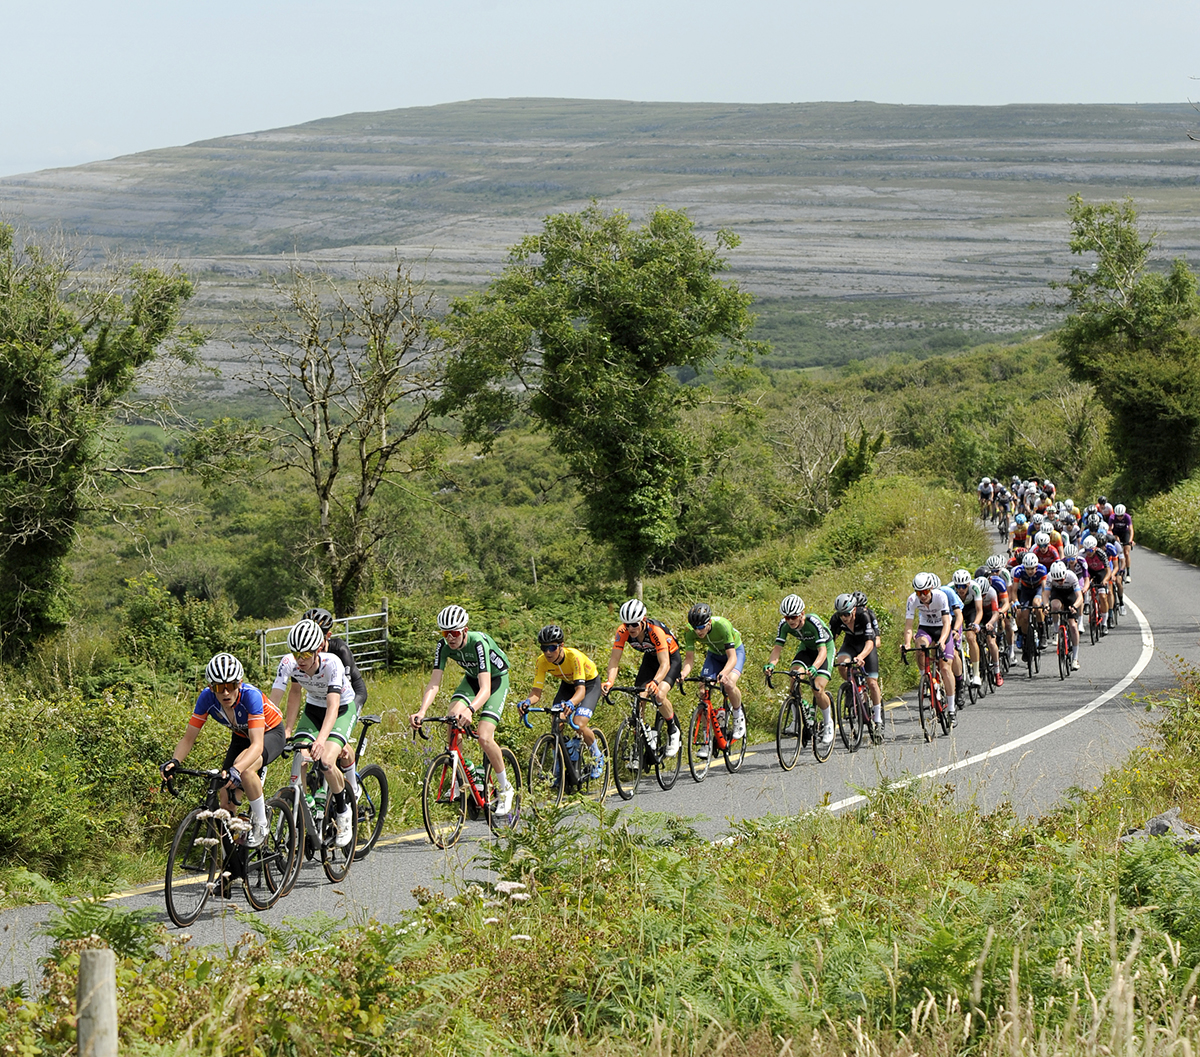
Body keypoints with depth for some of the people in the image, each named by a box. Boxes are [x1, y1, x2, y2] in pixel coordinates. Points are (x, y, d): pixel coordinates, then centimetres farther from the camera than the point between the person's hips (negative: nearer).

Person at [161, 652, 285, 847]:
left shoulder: (250, 695, -37)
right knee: (226, 803, -7)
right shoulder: (207, 698, -25)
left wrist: (237, 770, -61)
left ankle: (261, 823, -15)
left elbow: (257, 744, -44)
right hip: (241, 737, 5)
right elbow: (188, 738, -18)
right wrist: (174, 762, -38)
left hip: (270, 733, -5)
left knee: (244, 769, -36)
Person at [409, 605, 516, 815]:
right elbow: (434, 683, -23)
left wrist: (470, 710, -63)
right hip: (471, 678, 5)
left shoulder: (479, 643, -36)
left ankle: (505, 789, 1)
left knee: (484, 737, -20)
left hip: (497, 679, -5)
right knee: (453, 718, -23)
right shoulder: (444, 645, -20)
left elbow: (485, 688, -44)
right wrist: (421, 711, -41)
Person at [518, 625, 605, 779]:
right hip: (567, 684, 5)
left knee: (579, 724, -24)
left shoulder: (574, 657, -38)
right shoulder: (542, 661, -24)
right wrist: (527, 702, -49)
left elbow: (581, 690, -45)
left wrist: (570, 703, -67)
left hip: (589, 683, -5)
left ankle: (598, 758, 4)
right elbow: (536, 692, -26)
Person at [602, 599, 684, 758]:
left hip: (670, 658, -5)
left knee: (659, 696, -27)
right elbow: (614, 658, -25)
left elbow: (665, 663, -42)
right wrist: (609, 681, -44)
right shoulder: (623, 632, -24)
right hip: (649, 658, 5)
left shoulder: (655, 630, -37)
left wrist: (655, 682, -60)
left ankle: (674, 730, -1)